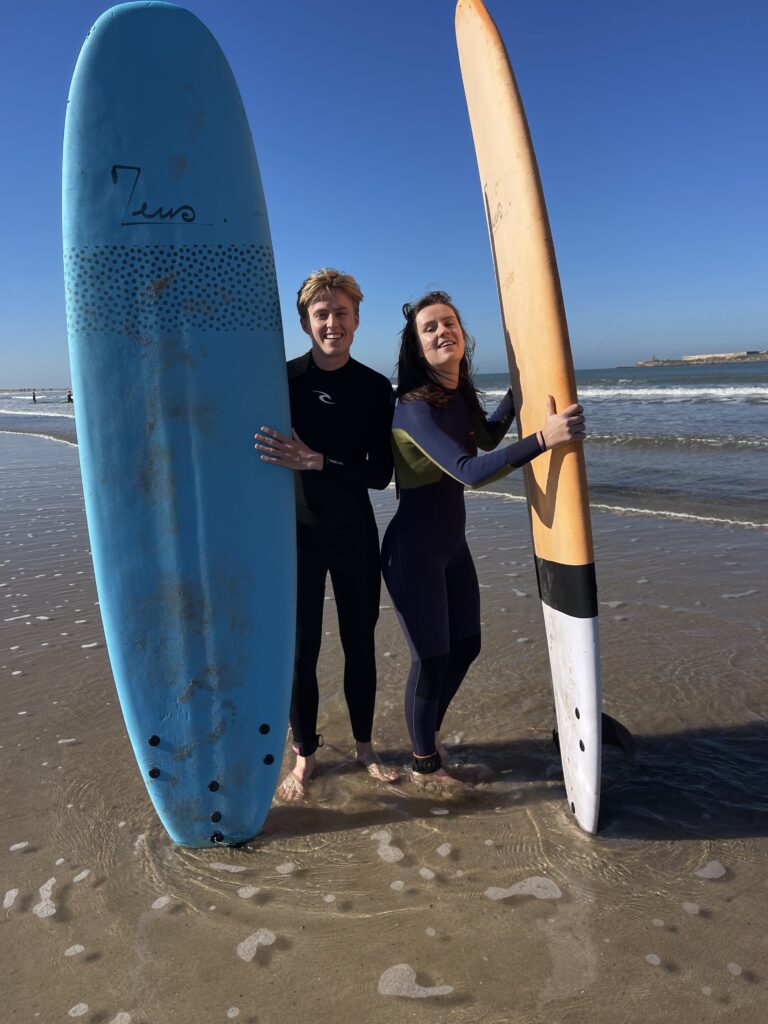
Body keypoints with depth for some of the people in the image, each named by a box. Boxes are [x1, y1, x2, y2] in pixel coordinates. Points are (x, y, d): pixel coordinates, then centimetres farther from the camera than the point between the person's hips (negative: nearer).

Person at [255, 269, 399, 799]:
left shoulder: (376, 389, -2)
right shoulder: (283, 379, -7)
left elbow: (381, 474, -9)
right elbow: (259, 453, -9)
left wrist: (316, 461, -22)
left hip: (355, 534, 2)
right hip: (298, 534, -2)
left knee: (360, 642, 11)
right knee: (300, 649, 4)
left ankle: (365, 745, 30)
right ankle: (305, 755, 23)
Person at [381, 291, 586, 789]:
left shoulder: (460, 396, 2)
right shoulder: (414, 408, -23)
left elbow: (485, 437, 23)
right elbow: (470, 471, -34)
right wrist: (543, 439, -37)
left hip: (453, 544, 8)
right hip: (415, 551, -8)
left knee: (466, 646, 18)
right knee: (431, 659, 5)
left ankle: (430, 732, 43)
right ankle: (424, 762, 30)